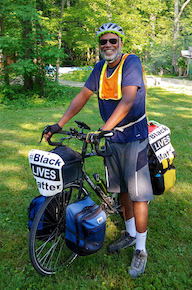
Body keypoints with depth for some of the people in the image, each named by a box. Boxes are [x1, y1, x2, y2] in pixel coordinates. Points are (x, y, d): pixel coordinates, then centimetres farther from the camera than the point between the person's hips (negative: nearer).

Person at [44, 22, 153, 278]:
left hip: (133, 135, -6)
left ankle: (141, 249, 13)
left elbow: (127, 100, -26)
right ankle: (130, 234, 34)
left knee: (138, 193, -2)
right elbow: (83, 96, 5)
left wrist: (102, 130, -36)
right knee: (121, 189, 15)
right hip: (112, 136, 7)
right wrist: (59, 124, -3)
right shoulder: (100, 67, 6)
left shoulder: (131, 62, -14)